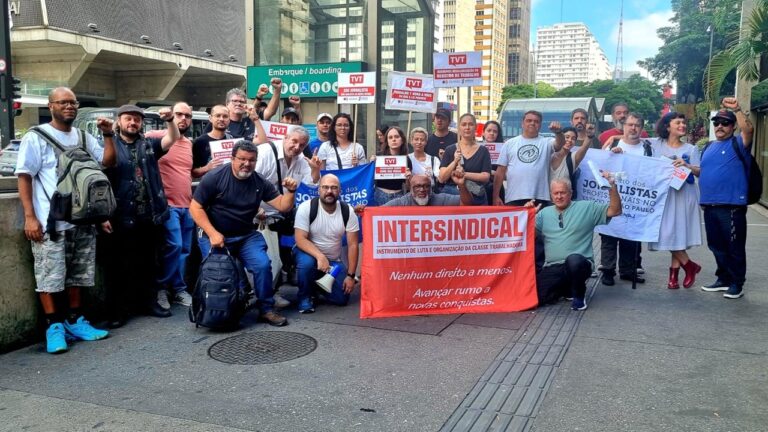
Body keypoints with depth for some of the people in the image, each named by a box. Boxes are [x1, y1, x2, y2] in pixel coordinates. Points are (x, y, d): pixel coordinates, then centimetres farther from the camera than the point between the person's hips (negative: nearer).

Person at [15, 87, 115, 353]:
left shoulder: (83, 138, 12)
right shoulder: (36, 137, -3)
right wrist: (30, 217, -13)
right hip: (50, 223, -5)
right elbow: (24, 177, -6)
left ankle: (74, 321, 23)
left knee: (77, 275, 12)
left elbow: (108, 161, 10)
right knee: (50, 277, -3)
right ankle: (54, 327, 7)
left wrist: (108, 135, -4)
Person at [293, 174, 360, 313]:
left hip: (333, 260, 3)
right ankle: (304, 296, -8)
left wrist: (350, 275, -12)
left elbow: (352, 245, -9)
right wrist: (320, 256, -38)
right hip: (309, 252, -3)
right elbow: (300, 239, -22)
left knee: (342, 299, -8)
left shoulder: (347, 212, -12)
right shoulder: (306, 208, -19)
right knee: (306, 263, -38)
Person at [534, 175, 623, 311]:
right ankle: (566, 289, 15)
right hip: (551, 268, 4)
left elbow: (615, 211, -3)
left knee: (573, 260, -41)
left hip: (578, 264, -3)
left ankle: (579, 295, -8)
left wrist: (612, 186, -14)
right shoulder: (544, 213, 14)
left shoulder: (587, 208, 5)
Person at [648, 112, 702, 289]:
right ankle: (690, 266, 14)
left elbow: (699, 172, 2)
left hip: (683, 195, 0)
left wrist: (686, 165, -16)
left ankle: (674, 272, 10)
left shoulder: (691, 148, 8)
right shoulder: (656, 144, 6)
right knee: (668, 233, -2)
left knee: (679, 232, -2)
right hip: (663, 194, 0)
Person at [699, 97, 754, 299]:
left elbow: (748, 129, -23)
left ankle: (737, 283, 12)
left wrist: (737, 109, -27)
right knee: (716, 245, 14)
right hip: (709, 205, 7)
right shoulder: (708, 147, 18)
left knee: (735, 247, 1)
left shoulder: (738, 143, -1)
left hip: (731, 205, -7)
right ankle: (724, 279, 27)